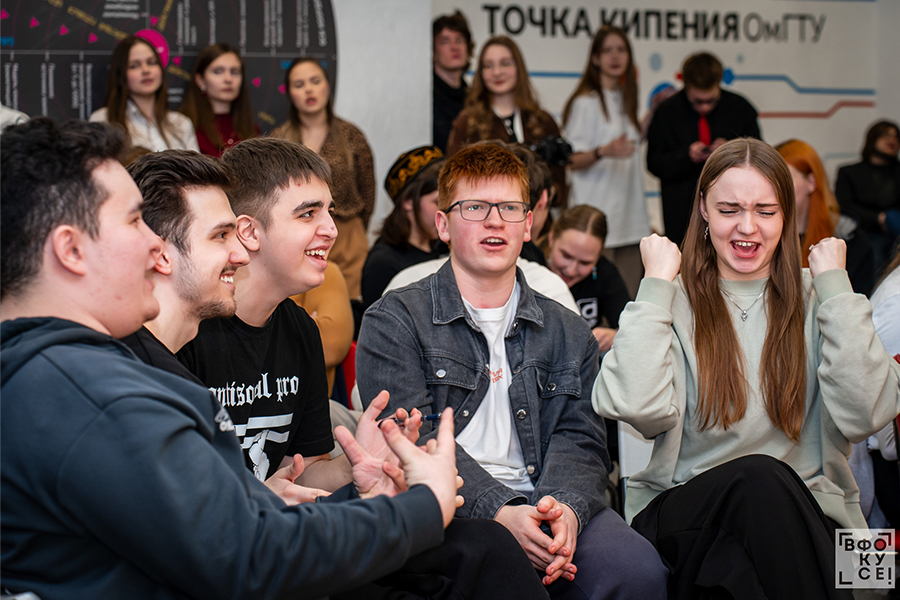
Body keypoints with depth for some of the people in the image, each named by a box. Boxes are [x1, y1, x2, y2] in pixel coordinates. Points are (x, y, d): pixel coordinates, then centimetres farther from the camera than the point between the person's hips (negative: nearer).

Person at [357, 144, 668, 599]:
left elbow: (580, 440, 9)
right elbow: (414, 441, -5)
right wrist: (501, 512, -20)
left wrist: (565, 507, -15)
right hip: (447, 511, -3)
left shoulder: (568, 334, 21)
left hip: (545, 503, 4)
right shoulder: (393, 322, 8)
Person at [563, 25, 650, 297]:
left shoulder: (625, 99, 16)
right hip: (598, 221, -7)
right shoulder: (586, 103, -5)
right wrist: (603, 152, -26)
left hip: (631, 221, 7)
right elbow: (572, 161, -8)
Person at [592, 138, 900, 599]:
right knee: (757, 476, -31)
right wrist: (657, 284, -5)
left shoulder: (815, 299, 10)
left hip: (805, 516, 1)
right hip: (686, 517, 0)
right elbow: (639, 408, -14)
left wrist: (835, 286, -3)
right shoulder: (675, 300, 7)